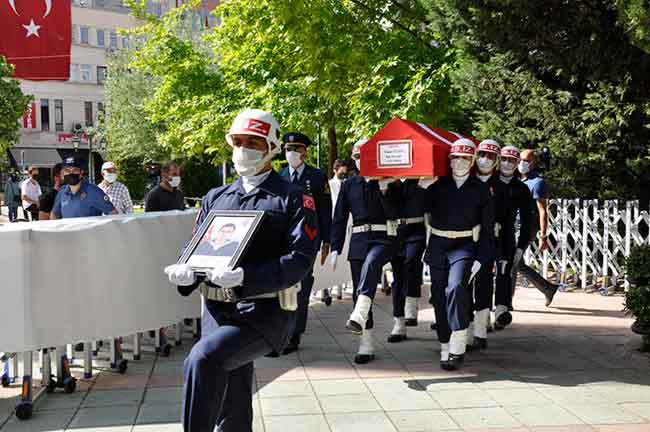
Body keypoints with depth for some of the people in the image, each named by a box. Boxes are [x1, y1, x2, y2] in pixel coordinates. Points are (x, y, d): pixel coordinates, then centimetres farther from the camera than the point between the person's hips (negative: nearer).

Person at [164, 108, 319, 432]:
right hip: (218, 309, 6)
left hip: (263, 311, -6)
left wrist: (245, 278, -27)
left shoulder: (292, 199, -2)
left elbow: (300, 258, -13)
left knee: (202, 359, -29)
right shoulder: (215, 198, 15)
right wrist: (186, 272, -11)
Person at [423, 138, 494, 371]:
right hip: (437, 246, 3)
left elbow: (488, 228, 2)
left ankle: (458, 347, -19)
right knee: (439, 297, 5)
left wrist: (479, 260, -4)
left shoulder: (481, 189, 1)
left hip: (464, 246, -2)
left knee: (456, 288, -24)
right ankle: (445, 348, 17)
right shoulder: (436, 186, 3)